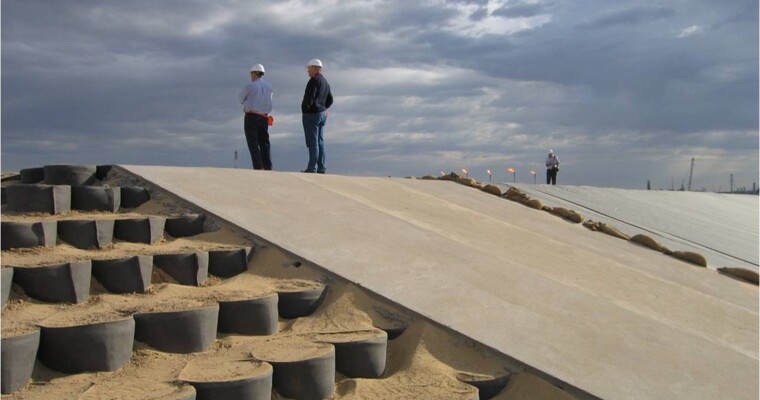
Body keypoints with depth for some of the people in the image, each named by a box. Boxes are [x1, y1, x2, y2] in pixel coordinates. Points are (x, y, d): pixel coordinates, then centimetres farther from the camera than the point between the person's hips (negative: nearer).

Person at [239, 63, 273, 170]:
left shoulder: (250, 86, -8)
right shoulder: (269, 86, 11)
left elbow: (241, 99, 5)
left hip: (251, 117, -6)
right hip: (264, 118, 6)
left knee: (253, 144, -4)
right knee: (264, 143, 8)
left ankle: (258, 167, -11)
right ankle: (268, 167, 2)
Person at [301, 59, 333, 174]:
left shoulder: (314, 80, -13)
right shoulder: (325, 82, 17)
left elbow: (309, 98, -21)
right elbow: (330, 100, 22)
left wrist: (304, 111, -9)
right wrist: (322, 108, 14)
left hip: (312, 115, -9)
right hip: (322, 114, 9)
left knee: (312, 142, -7)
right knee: (320, 142, 10)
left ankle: (312, 168, -6)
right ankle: (321, 168, 11)